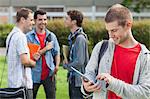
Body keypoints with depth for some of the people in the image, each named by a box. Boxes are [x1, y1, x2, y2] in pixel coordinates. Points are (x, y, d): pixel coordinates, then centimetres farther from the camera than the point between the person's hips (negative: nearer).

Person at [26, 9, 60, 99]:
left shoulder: (52, 36, 8)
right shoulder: (29, 37, -4)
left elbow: (57, 53, 10)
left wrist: (57, 66, -6)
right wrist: (45, 49, -14)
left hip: (49, 74, 2)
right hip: (34, 75, -2)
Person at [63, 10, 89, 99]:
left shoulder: (80, 38, -19)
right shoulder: (73, 36, 11)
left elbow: (79, 62, -23)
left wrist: (66, 65, -7)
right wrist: (67, 62, 1)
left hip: (78, 80, -10)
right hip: (73, 78, 10)